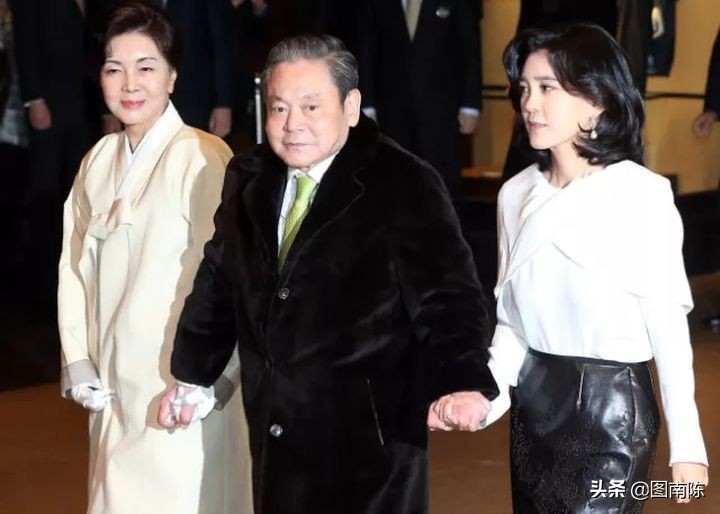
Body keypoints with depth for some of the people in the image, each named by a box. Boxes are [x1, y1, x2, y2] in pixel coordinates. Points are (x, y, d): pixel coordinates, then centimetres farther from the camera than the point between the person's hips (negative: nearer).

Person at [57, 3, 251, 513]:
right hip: (114, 389, 6)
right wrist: (78, 362, 2)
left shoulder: (203, 157, -13)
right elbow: (76, 266, 10)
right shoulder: (98, 160, 8)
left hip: (183, 392, -6)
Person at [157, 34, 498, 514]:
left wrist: (463, 382, -35)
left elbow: (447, 295, -19)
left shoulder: (403, 186, -13)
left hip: (367, 442, -6)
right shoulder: (249, 180, 6)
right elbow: (220, 279, 18)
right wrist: (192, 374, 21)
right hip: (277, 435, 6)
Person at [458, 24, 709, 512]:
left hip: (612, 402, -5)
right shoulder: (516, 194, 2)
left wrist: (687, 442, -8)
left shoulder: (642, 194, -13)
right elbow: (512, 318, 7)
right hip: (534, 398, 5)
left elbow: (667, 322, -10)